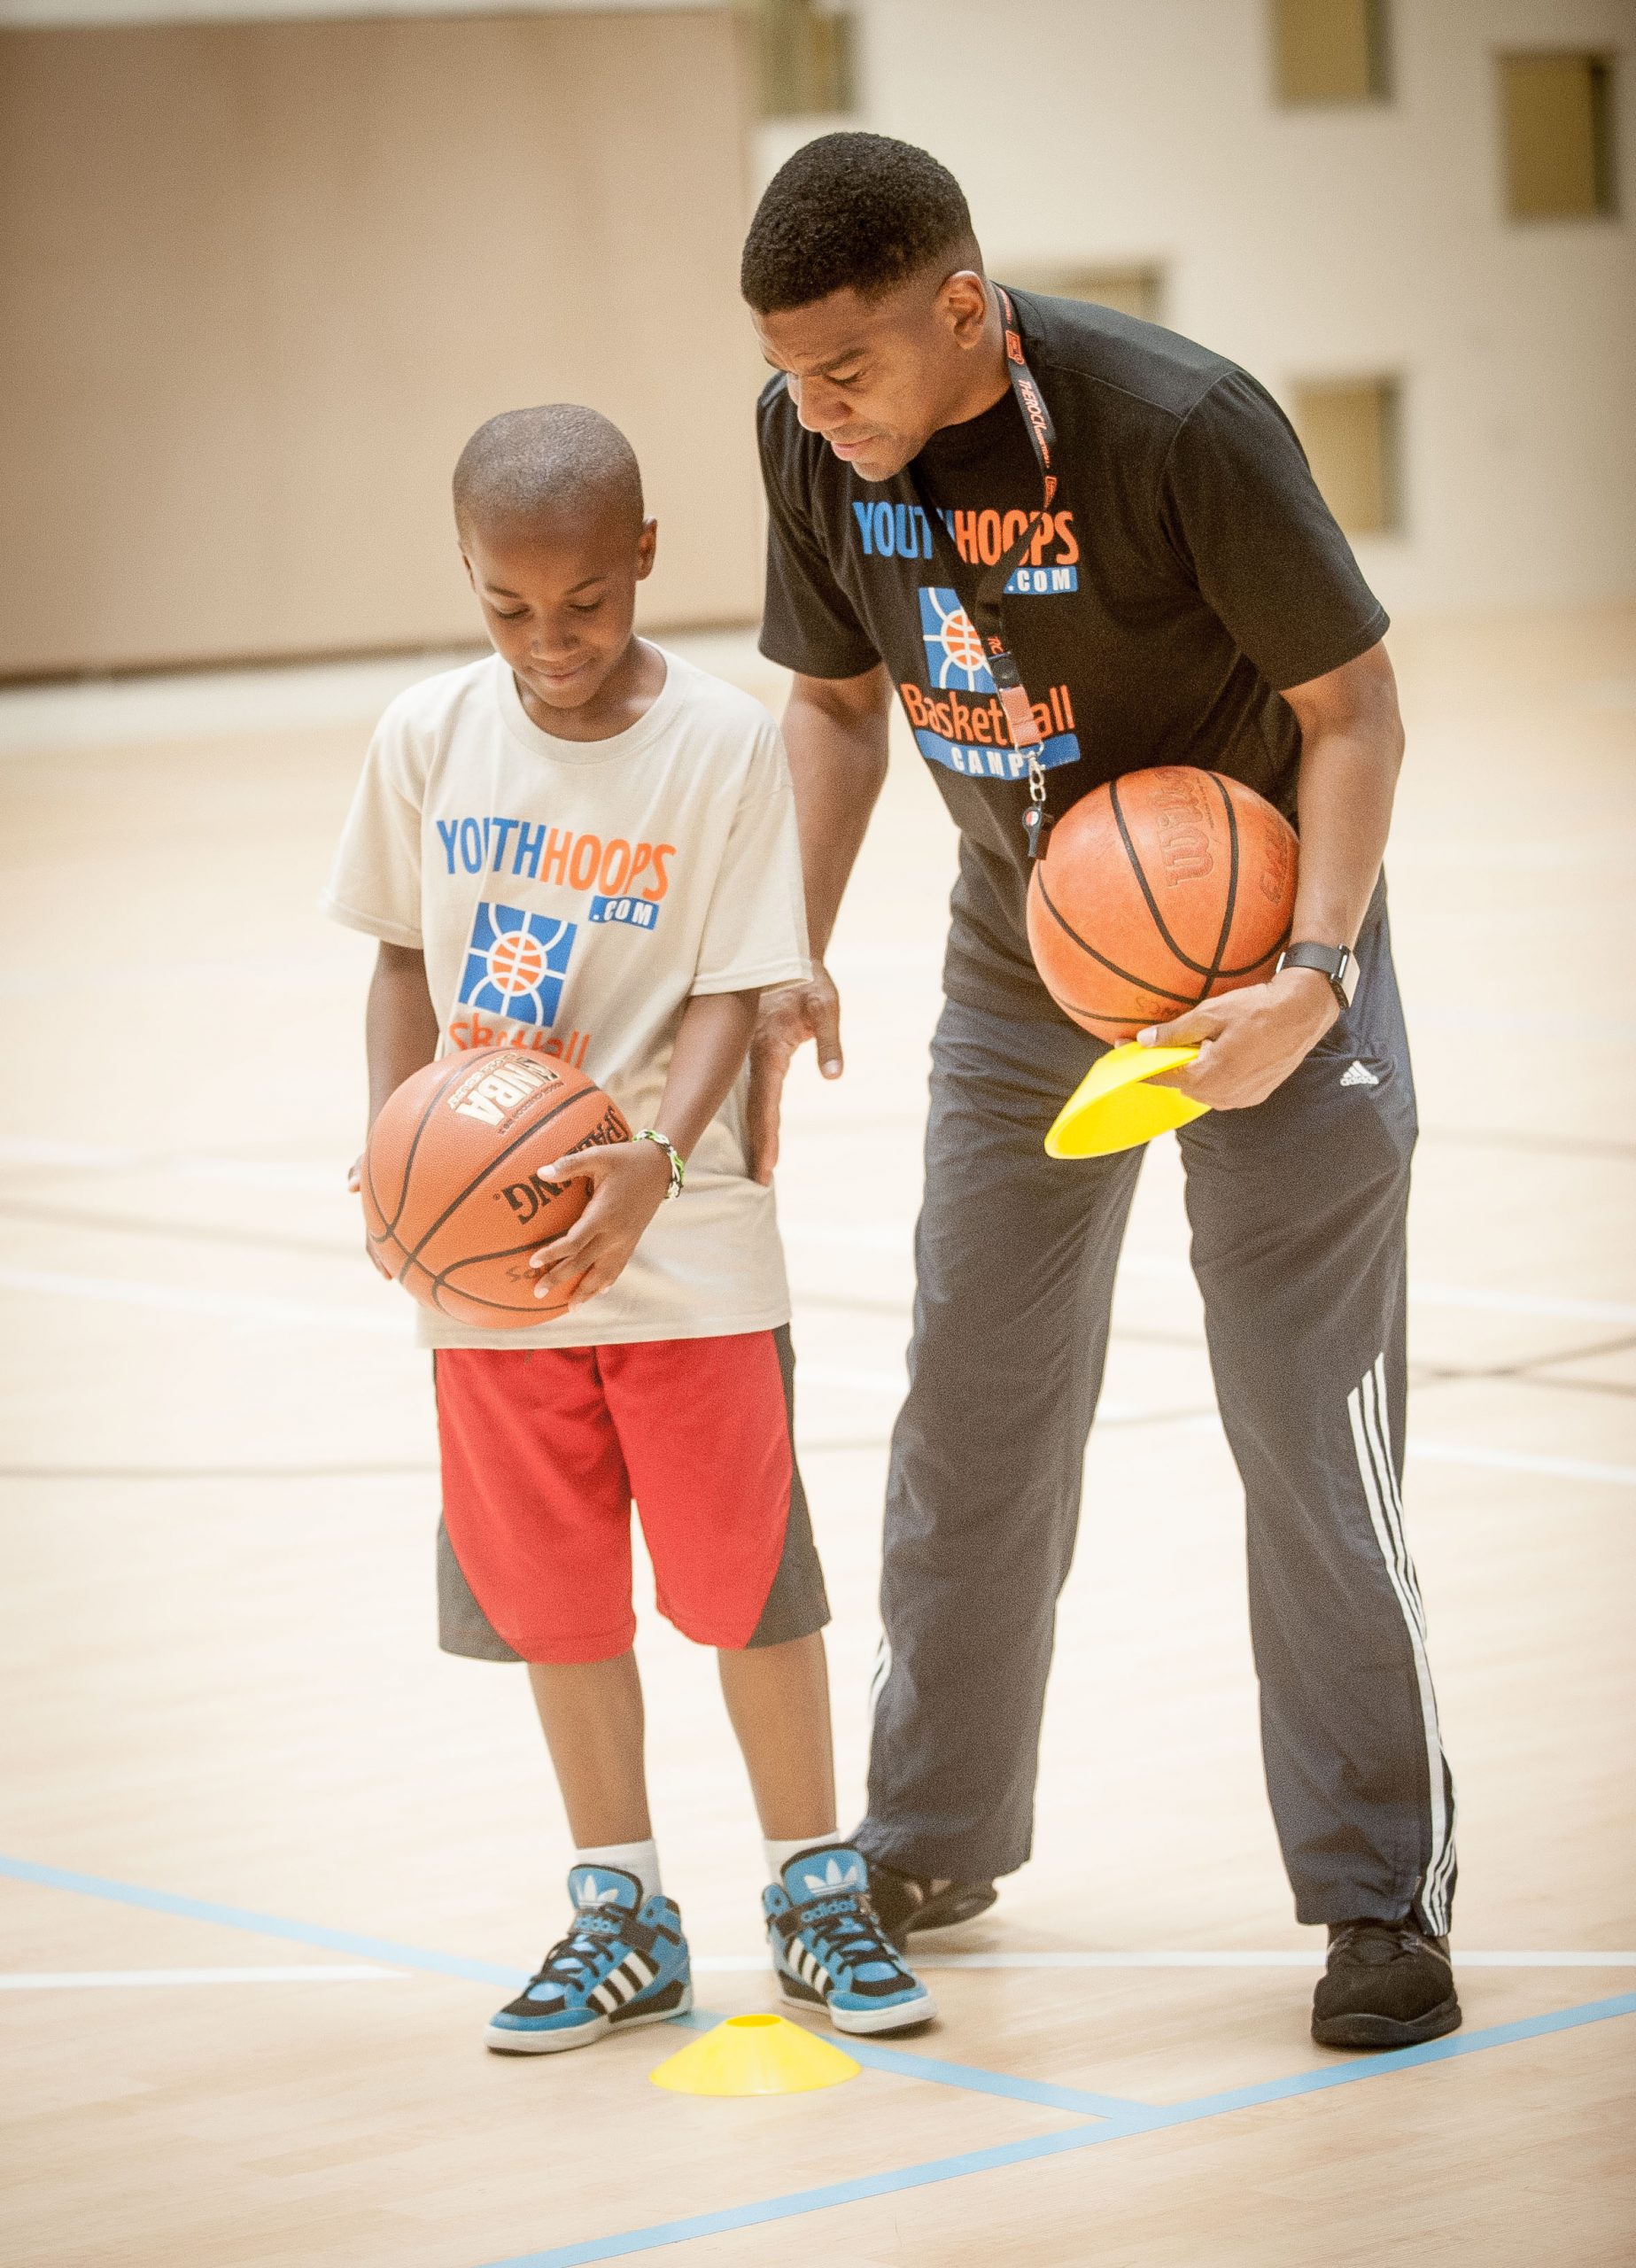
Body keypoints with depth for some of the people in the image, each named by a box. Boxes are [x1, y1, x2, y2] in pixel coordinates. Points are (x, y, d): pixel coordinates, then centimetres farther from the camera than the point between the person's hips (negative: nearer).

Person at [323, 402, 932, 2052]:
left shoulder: (722, 744, -10)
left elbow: (732, 993, -11)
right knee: (553, 1595, 11)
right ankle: (621, 1920, 24)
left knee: (746, 1578, 4)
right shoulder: (427, 739, -1)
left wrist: (656, 1163, -26)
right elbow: (405, 961, 9)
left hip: (682, 1239, -3)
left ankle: (814, 1895, 20)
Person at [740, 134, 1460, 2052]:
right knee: (970, 1410, 11)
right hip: (1020, 956, 5)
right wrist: (791, 959, -6)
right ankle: (932, 1846, 27)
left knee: (1308, 1419, -5)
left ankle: (1381, 1894, 4)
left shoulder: (1180, 427, -28)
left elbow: (1351, 703, -19)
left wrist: (1318, 974, -29)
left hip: (1254, 951, -5)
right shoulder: (814, 444, -12)